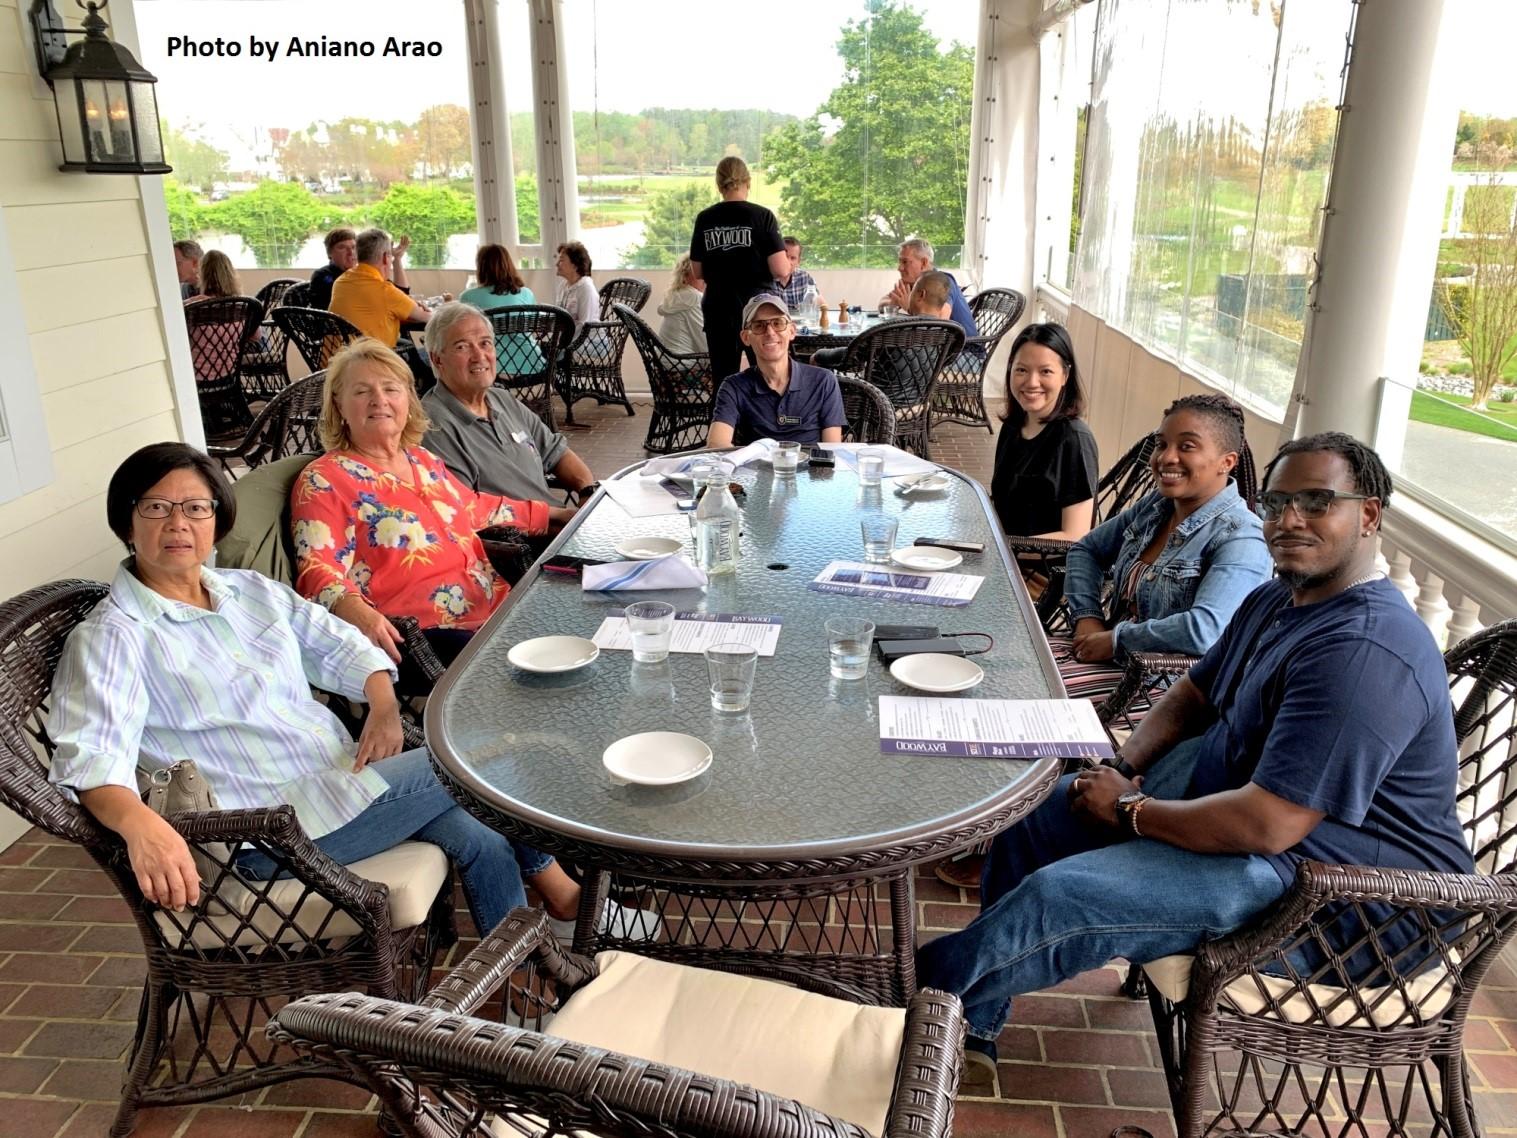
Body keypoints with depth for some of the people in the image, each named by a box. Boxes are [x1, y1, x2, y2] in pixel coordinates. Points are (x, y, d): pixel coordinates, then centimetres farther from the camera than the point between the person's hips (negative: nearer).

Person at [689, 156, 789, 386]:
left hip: (718, 309, 3)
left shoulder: (704, 219, 2)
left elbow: (699, 272, 8)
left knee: (723, 379, 7)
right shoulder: (761, 216, -7)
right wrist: (787, 264, 10)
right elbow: (780, 270, -12)